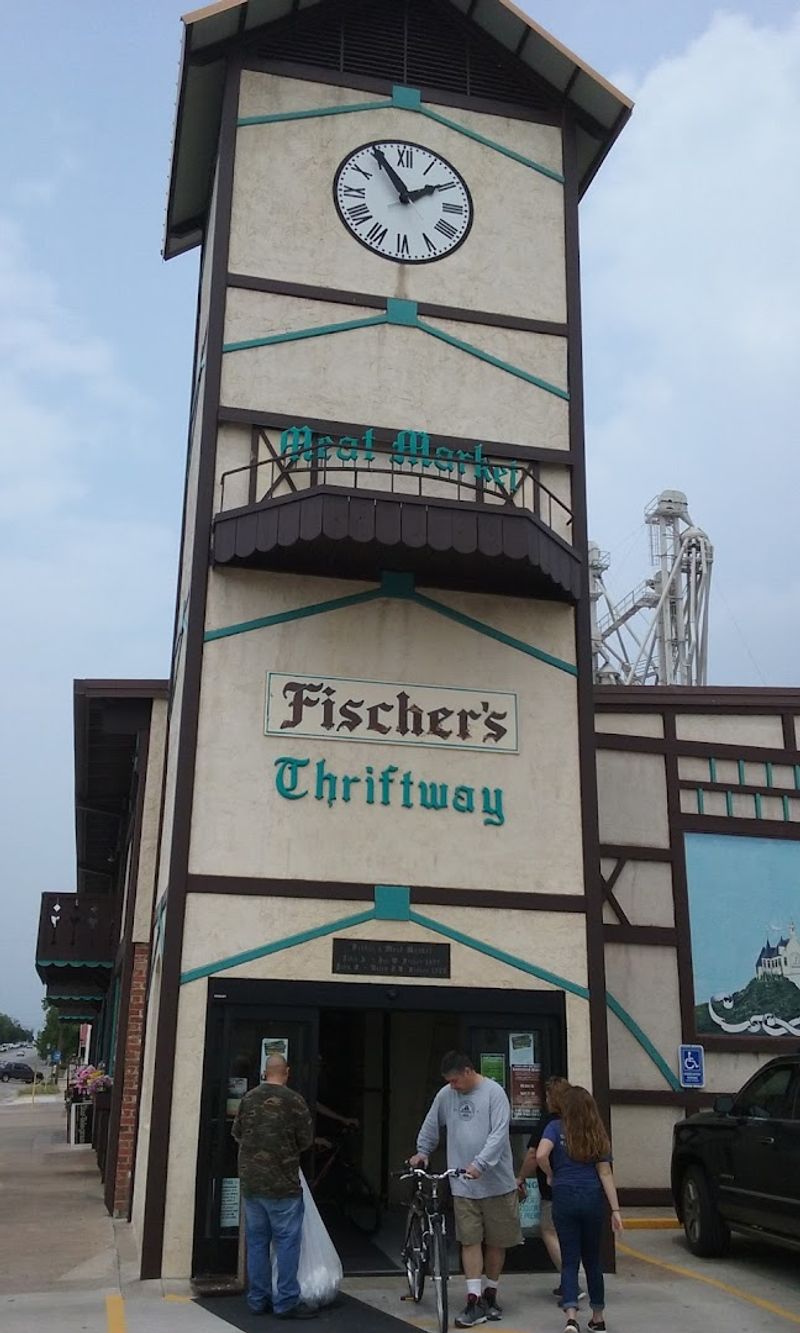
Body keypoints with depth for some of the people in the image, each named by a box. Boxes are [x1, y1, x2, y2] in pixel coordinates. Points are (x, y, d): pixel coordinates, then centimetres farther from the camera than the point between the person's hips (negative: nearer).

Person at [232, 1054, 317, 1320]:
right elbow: (306, 1140, -6)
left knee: (257, 1241, 12)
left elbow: (236, 1133, 11)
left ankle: (258, 1299, 19)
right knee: (287, 1241, 2)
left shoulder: (248, 1098, 2)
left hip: (250, 1181, 5)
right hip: (282, 1181, -5)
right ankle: (286, 1302, 3)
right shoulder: (294, 1101, -12)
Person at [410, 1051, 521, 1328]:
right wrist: (422, 1151, 14)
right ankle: (474, 1303, 2)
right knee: (470, 1241, -2)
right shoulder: (445, 1094, 3)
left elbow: (499, 1133, -18)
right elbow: (431, 1126, 19)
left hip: (496, 1182, -2)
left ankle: (489, 1296, 26)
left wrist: (480, 1163, -26)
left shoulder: (493, 1092, -10)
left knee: (495, 1241, 9)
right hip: (463, 1184, 3)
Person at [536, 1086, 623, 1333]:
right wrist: (615, 1210, 2)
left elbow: (541, 1155, -20)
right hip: (592, 1199, 2)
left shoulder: (556, 1128, -2)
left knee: (569, 1261, 3)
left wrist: (550, 1175, -1)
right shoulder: (597, 1134, 6)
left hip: (564, 1198, -2)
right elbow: (605, 1174, 2)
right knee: (592, 1259, 17)